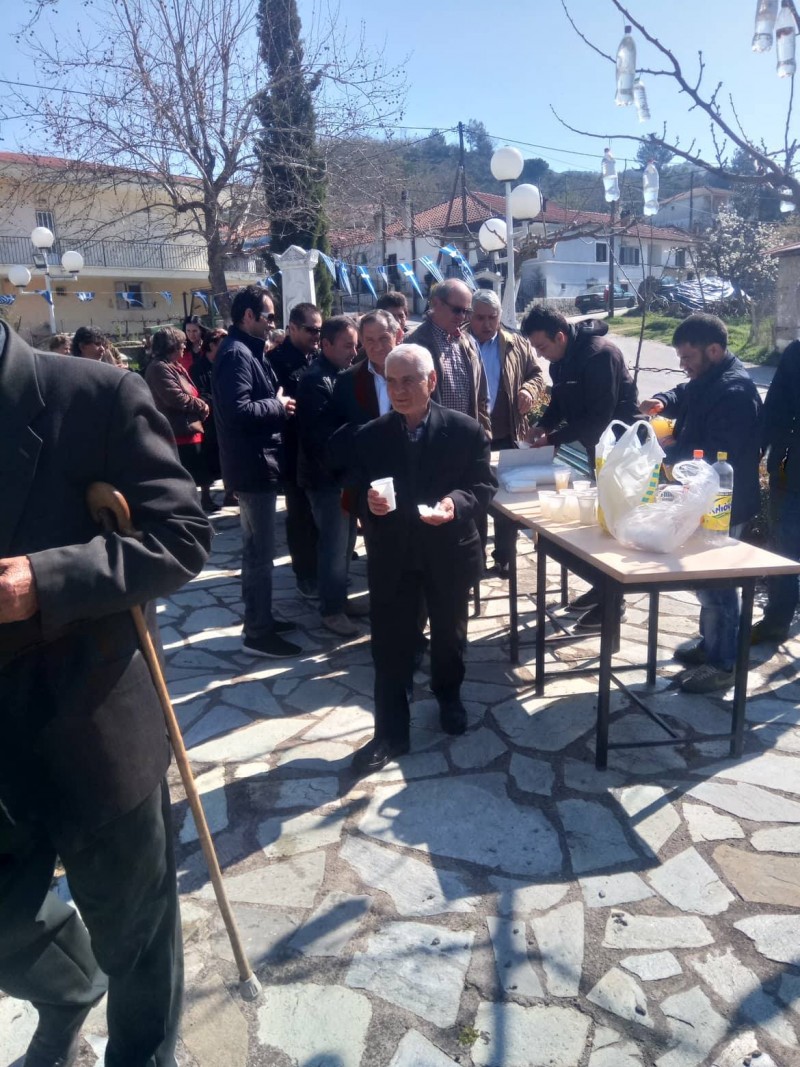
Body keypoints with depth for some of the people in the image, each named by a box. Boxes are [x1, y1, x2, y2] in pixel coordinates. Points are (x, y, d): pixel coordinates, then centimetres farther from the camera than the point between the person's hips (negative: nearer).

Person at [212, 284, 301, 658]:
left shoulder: (246, 350, 15)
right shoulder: (237, 354, -17)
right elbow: (236, 410, -28)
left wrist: (277, 402, 3)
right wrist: (278, 405, -16)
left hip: (256, 462, 11)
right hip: (254, 464, -11)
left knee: (256, 548, 18)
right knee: (260, 551, -3)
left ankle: (259, 618, 30)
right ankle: (257, 632, 6)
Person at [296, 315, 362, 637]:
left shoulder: (343, 374, 11)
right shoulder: (316, 380, -16)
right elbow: (319, 434, -21)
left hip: (344, 472, 8)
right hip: (327, 476, -8)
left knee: (345, 541, 15)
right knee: (334, 544, -1)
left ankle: (338, 597, 28)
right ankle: (331, 609, 11)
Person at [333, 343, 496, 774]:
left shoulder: (465, 429, -7)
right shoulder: (368, 437, -4)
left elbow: (484, 485, -6)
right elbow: (354, 495, -1)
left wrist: (456, 503, -26)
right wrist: (368, 502, -24)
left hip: (449, 552, 0)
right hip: (391, 555, 0)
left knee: (448, 633, 20)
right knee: (390, 646, 3)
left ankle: (449, 698, 47)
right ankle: (390, 733, 17)